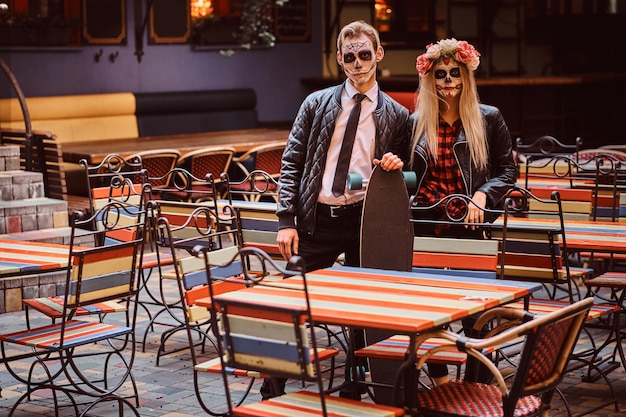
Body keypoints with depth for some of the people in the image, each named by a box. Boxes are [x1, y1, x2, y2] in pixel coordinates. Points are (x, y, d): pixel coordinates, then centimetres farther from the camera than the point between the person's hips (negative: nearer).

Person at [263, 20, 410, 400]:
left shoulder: (396, 115, 6)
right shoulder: (318, 104, 6)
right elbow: (291, 164, 3)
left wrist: (397, 168, -12)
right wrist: (286, 221, -5)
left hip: (366, 222, 0)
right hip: (317, 221, 0)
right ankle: (271, 391, 13)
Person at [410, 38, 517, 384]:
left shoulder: (488, 118, 0)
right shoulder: (417, 122, 8)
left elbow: (507, 170, 3)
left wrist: (483, 194, -13)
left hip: (469, 226, -3)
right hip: (426, 227, 3)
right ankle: (439, 382, 23)